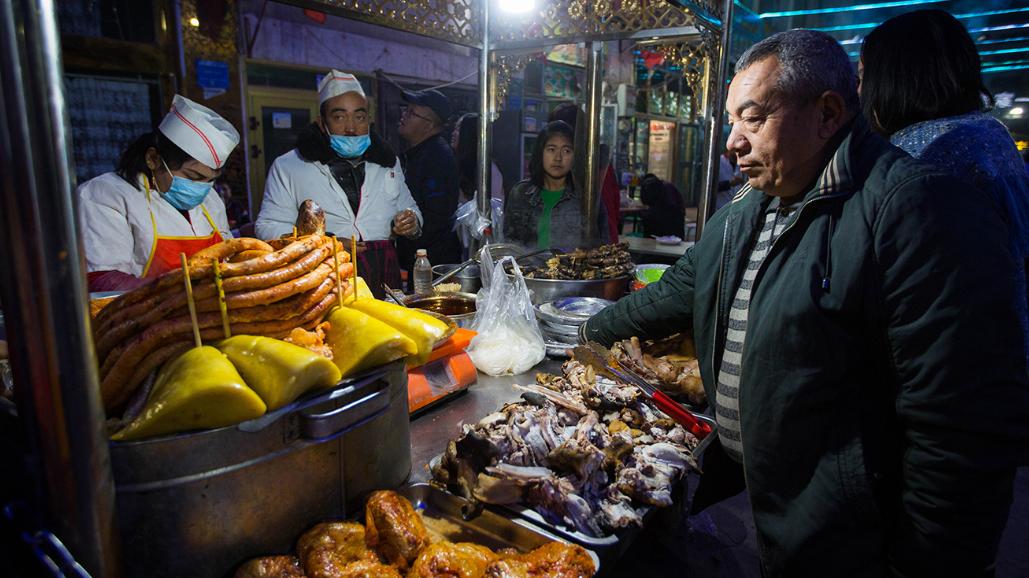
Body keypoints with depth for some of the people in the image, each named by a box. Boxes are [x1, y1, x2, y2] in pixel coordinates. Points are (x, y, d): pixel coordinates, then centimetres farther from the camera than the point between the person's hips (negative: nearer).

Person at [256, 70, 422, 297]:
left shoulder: (387, 161, 18)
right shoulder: (287, 167, 6)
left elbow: (408, 207, 27)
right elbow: (268, 227, 2)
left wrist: (411, 222, 3)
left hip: (385, 279, 3)